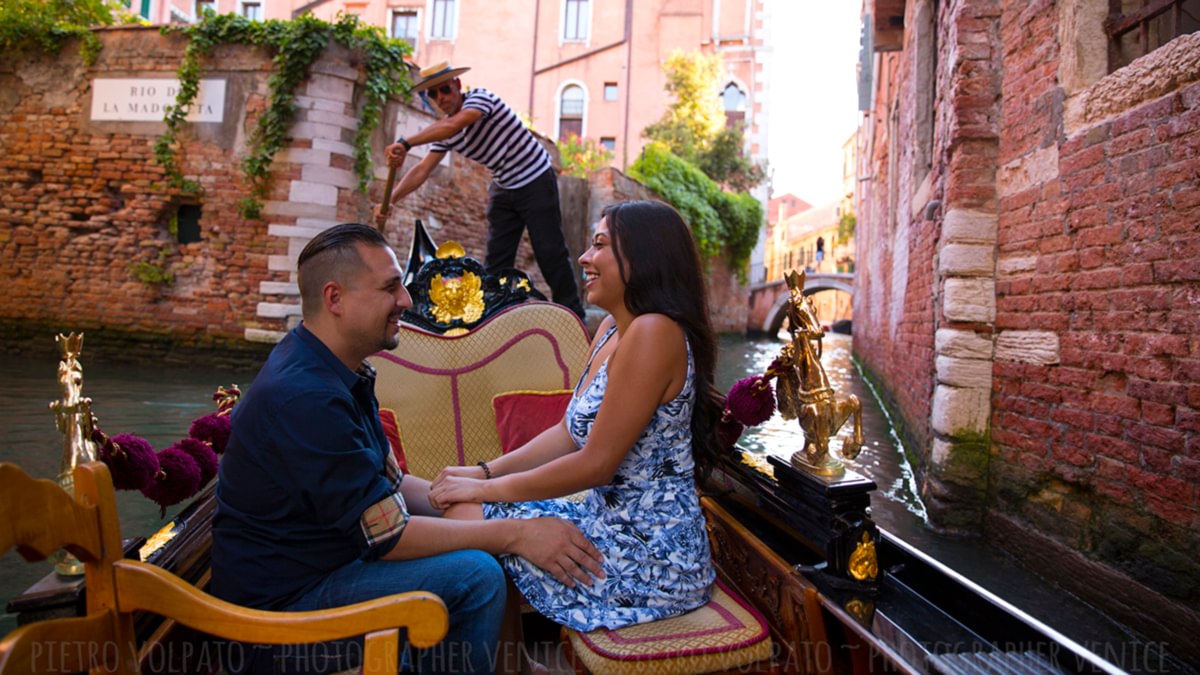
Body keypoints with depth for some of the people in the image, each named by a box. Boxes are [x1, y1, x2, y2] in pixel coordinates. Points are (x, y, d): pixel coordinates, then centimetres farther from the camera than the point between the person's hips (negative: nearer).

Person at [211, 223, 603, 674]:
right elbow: (387, 535, -24)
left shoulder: (334, 371, 5)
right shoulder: (304, 397, -26)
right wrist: (514, 535, -20)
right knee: (475, 575, -23)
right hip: (281, 603, -9)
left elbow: (387, 481, 10)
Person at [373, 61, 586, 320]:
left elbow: (452, 125, -38)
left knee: (550, 251, -6)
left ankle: (572, 314, 4)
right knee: (496, 258, 2)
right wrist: (389, 200, -18)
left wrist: (405, 143, -45)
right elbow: (421, 170, -5)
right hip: (504, 188, 7)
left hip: (537, 180, -7)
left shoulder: (480, 97, -18)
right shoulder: (443, 133, 1)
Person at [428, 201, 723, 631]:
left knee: (467, 515, -8)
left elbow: (595, 464, -21)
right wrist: (485, 471, 1)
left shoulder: (654, 333, -21)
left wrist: (485, 490, -11)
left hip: (649, 556, -9)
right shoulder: (611, 329, 9)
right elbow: (570, 433, 11)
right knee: (467, 503, 9)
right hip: (618, 524, 9)